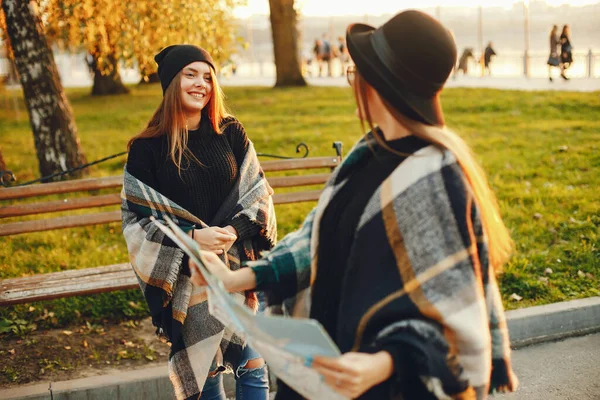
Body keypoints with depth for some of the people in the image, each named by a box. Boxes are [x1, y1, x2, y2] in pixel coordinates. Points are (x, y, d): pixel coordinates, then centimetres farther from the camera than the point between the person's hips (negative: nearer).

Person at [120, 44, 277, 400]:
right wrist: (191, 237, -18)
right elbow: (135, 218, -4)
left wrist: (234, 230, -14)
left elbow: (258, 192, 5)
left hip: (241, 266, 2)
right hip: (190, 277, -1)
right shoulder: (148, 147, -4)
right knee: (207, 371, 8)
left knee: (254, 366, 3)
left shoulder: (231, 133, 3)